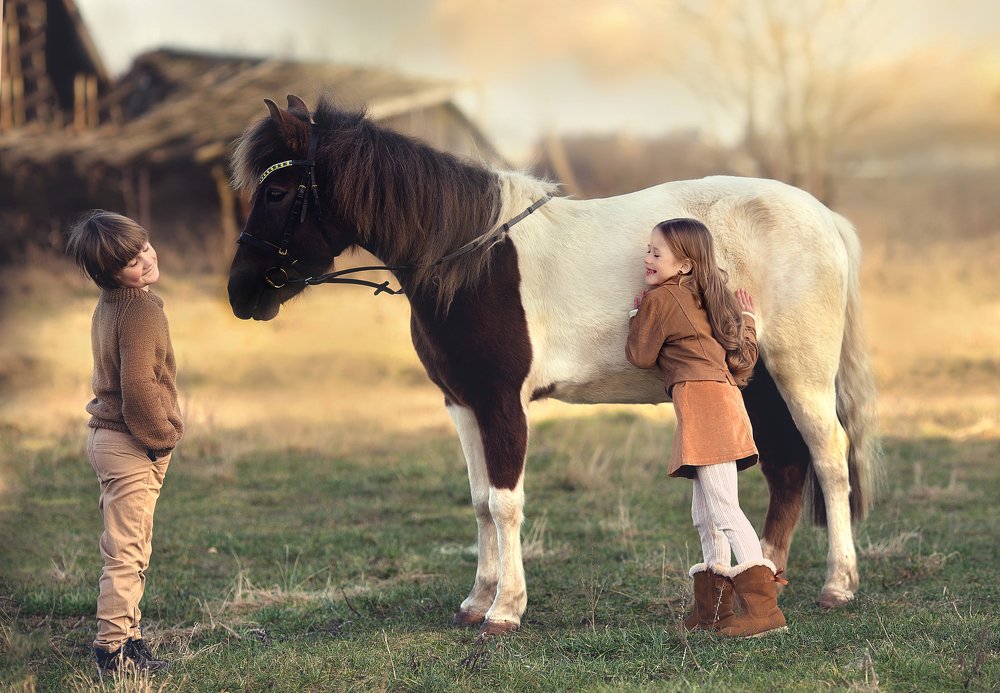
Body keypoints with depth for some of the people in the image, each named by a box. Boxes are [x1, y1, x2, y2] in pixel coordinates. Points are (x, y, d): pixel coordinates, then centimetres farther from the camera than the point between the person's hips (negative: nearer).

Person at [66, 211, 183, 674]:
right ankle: (115, 649, -2)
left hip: (107, 438, 10)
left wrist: (160, 431, 17)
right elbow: (139, 389, -26)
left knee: (128, 551, 19)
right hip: (132, 446, -10)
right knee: (127, 553, -5)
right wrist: (163, 434, -11)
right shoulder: (141, 310, -20)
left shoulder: (110, 304, 10)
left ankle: (125, 637, 27)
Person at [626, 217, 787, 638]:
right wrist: (746, 316, 39)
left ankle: (763, 608, -21)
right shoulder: (710, 297, 19)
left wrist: (637, 313, 17)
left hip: (699, 399, -9)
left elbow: (639, 356, 2)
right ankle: (711, 611, 20)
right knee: (705, 513, 15)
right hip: (725, 397, 9)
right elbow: (744, 358, 23)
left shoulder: (660, 299, -5)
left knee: (723, 509, -13)